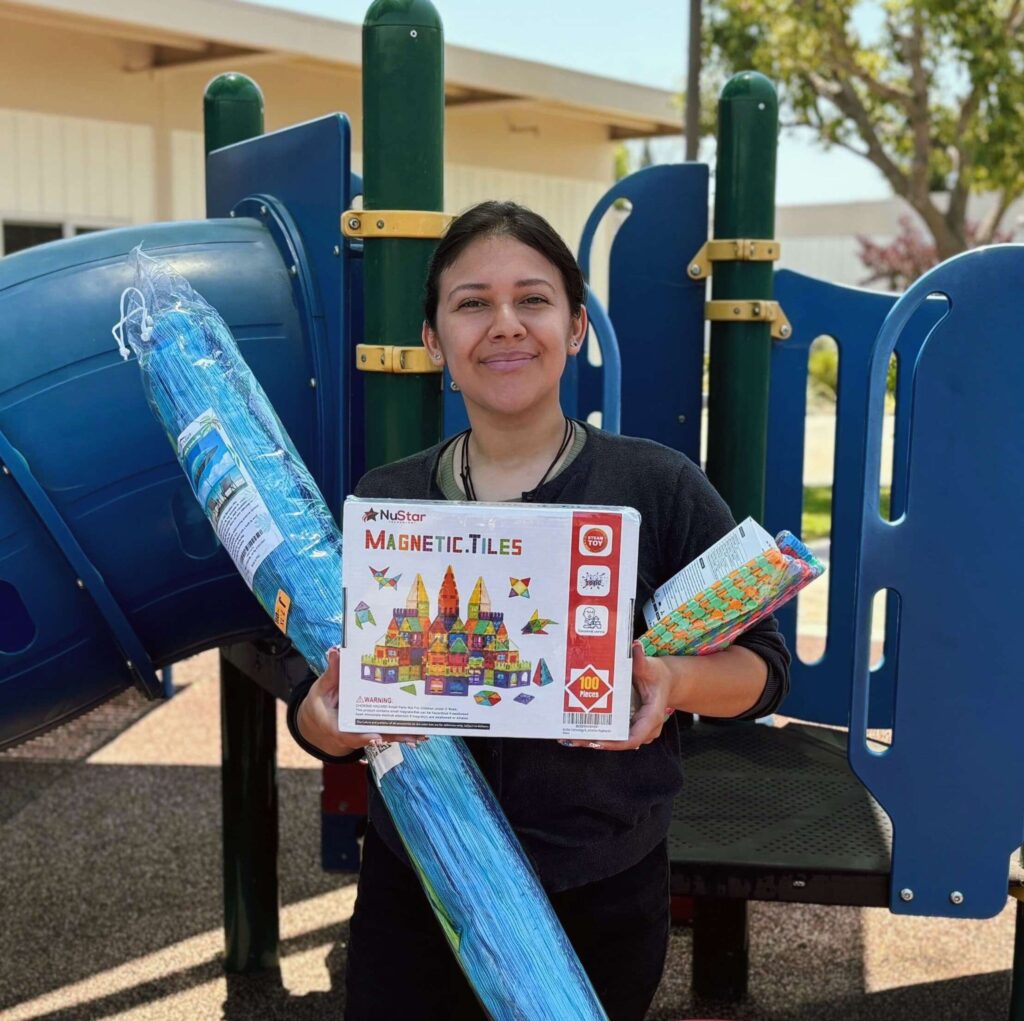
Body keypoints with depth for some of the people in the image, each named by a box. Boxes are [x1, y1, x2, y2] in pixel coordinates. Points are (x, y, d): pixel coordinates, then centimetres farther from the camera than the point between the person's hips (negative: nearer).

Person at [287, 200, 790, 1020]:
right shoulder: (382, 500, 0)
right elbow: (318, 719, 4)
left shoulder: (660, 487, -7)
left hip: (604, 899, -1)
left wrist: (675, 679, -24)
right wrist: (327, 713, -19)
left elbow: (762, 664, -3)